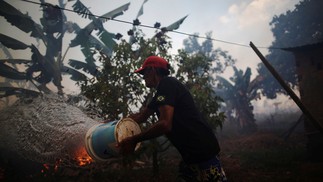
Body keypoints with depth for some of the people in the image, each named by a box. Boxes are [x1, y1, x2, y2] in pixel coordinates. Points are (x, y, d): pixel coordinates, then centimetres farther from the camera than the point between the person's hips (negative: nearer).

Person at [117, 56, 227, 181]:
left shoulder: (167, 83, -14)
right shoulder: (162, 91, 17)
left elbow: (165, 124, -25)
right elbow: (141, 116, 27)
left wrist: (133, 140, -15)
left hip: (203, 152, -10)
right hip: (192, 153, 10)